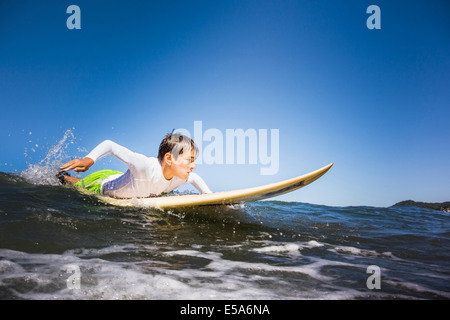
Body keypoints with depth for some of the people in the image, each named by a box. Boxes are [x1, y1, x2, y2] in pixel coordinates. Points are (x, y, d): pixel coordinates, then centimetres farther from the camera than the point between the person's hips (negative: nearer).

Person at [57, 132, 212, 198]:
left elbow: (195, 178, -1)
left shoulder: (179, 179, -26)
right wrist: (88, 160, -50)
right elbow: (109, 145, -39)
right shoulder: (144, 165, -47)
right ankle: (63, 176, 52)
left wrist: (208, 194, -13)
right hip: (101, 184, -6)